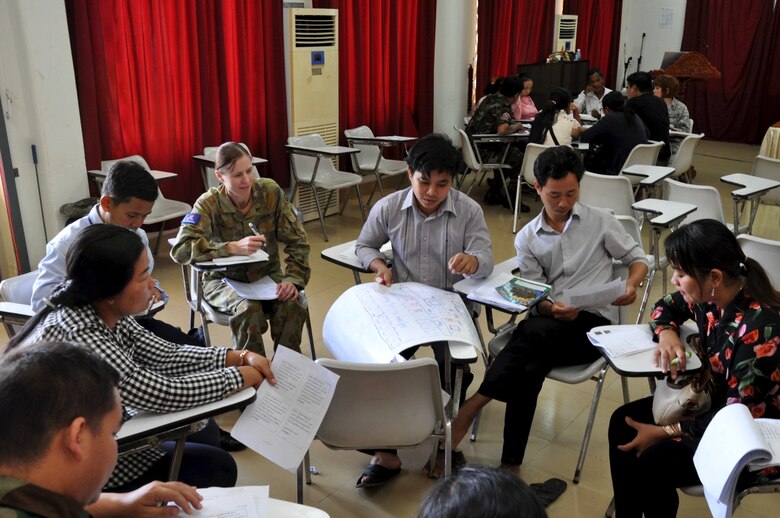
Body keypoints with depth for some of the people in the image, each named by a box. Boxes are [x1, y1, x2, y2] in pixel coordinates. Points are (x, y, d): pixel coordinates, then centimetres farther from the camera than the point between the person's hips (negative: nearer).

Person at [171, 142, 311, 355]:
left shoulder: (270, 192, -10)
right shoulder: (209, 204, -16)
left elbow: (297, 240, -5)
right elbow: (180, 249, -29)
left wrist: (293, 278, -21)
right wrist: (233, 248, -38)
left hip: (267, 274, 2)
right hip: (224, 279, -2)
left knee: (293, 305, -27)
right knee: (248, 309, -33)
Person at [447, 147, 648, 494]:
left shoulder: (600, 221, 7)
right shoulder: (527, 238, 11)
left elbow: (637, 258, 13)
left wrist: (631, 286, -10)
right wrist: (552, 308, -18)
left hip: (595, 324, -2)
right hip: (550, 322, 2)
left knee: (533, 331, -35)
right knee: (529, 369, -34)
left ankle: (468, 409, -33)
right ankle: (510, 466, -31)